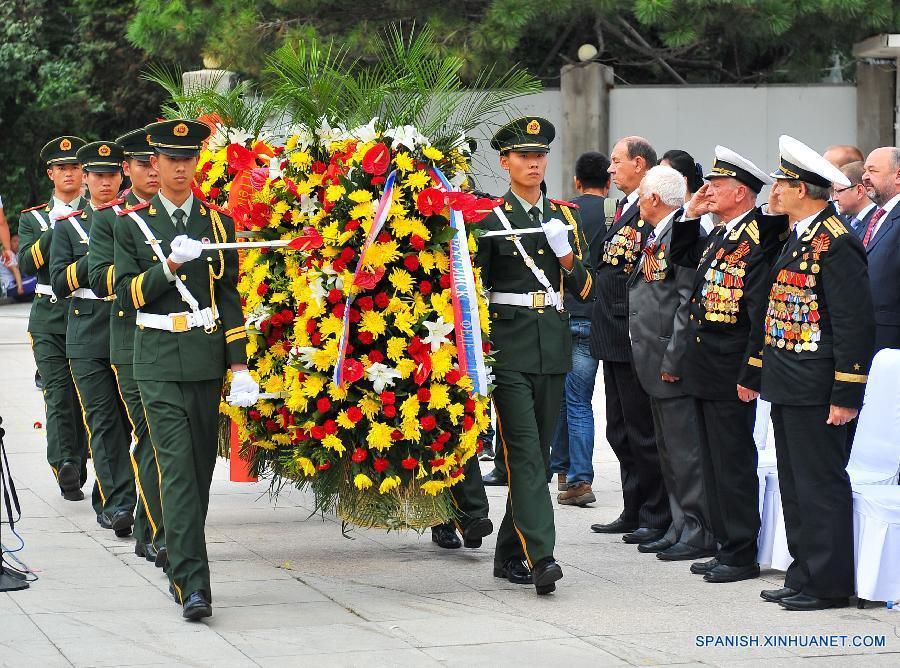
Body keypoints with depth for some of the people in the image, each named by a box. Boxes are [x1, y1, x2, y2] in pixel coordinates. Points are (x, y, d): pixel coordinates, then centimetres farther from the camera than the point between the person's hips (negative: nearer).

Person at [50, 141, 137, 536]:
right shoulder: (69, 225, 9)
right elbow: (60, 284, 0)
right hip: (87, 337, -1)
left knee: (124, 419, 2)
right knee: (103, 420, -7)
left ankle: (108, 500, 18)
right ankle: (117, 504, -11)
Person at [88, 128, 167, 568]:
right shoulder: (109, 218, 3)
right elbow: (100, 280, -7)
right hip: (133, 346, -3)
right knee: (152, 440, -7)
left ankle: (147, 531, 21)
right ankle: (162, 538, -6)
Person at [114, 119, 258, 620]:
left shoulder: (218, 222, 9)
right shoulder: (132, 224, 3)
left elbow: (230, 297, 8)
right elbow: (130, 292, -3)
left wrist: (239, 365, 2)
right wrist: (170, 264, -19)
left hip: (207, 357, 3)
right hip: (158, 361, -3)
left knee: (200, 466, 9)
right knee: (177, 466, -12)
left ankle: (182, 563, 26)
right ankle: (193, 583, -19)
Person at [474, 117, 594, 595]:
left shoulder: (564, 217, 12)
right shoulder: (488, 219, -1)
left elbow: (586, 290, 14)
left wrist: (568, 259, -6)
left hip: (553, 350, 5)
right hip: (509, 349, -5)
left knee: (538, 453, 9)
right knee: (524, 451, -13)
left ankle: (510, 554, 18)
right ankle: (540, 557, -21)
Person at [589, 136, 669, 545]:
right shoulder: (626, 209, 16)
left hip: (635, 339, -10)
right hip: (615, 339, 10)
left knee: (642, 432, -4)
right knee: (620, 431, 15)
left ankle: (656, 519, 2)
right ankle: (634, 513, 22)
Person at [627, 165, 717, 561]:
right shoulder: (656, 236, 16)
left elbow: (689, 302, -21)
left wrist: (673, 360, -21)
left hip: (673, 364, -10)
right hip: (656, 364, 10)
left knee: (684, 450, -6)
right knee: (669, 450, 14)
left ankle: (700, 532, -2)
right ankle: (681, 526, 20)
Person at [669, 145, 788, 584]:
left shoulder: (759, 238, -16)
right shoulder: (721, 235, 12)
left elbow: (761, 312, -19)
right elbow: (682, 257, 31)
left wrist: (750, 375, -20)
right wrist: (691, 215, 14)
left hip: (731, 375, -9)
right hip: (705, 373, 9)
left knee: (734, 464, -4)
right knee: (715, 462, 13)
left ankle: (742, 555, 1)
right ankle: (727, 547, 19)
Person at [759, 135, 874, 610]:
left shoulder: (835, 243, -16)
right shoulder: (798, 237, 14)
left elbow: (856, 322, -19)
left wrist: (846, 394, -20)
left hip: (815, 390, -10)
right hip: (789, 388, 10)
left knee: (820, 485, -4)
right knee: (796, 485, 14)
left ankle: (829, 584, 1)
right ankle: (805, 576, 21)